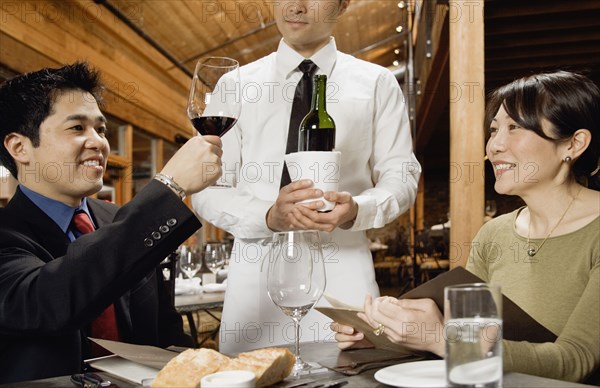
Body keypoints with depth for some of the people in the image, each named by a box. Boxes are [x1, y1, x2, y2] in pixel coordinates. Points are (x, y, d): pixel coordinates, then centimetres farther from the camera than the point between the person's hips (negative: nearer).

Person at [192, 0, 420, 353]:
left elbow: (401, 177, 5)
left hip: (343, 273, 0)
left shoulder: (377, 83, 7)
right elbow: (208, 190, 2)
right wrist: (269, 215, -18)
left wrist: (356, 210, -17)